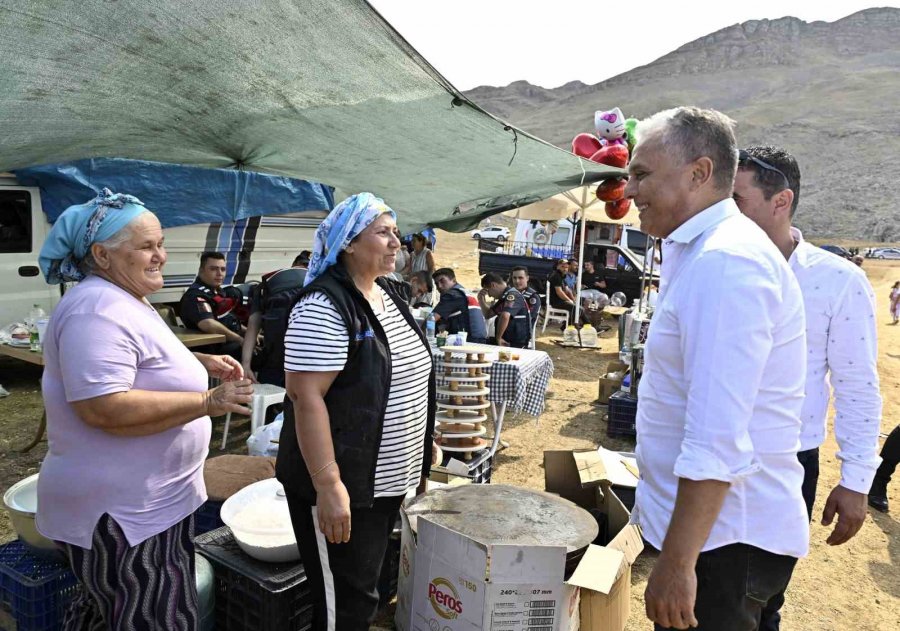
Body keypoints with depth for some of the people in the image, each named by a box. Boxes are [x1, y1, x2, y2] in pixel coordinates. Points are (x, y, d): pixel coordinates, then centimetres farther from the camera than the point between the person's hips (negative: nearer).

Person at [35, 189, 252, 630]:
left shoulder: (124, 300, 12)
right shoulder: (98, 310, -23)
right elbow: (104, 408, -31)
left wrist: (200, 362, 9)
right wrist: (208, 402, -29)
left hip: (144, 500, 11)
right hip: (123, 512, -11)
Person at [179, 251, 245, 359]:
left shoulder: (217, 290, 16)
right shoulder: (196, 295, -14)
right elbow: (209, 325, -29)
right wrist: (240, 340, -23)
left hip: (232, 342, 10)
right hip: (216, 348, -10)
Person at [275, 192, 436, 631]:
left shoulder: (386, 292, 8)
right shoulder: (324, 306, -20)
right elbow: (306, 397, -24)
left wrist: (411, 466, 19)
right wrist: (328, 487, -26)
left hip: (387, 478, 8)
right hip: (343, 486, -8)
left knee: (366, 583, 23)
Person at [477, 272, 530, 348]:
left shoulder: (512, 295, -15)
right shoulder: (503, 297, 14)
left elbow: (504, 316, -32)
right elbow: (488, 314, 25)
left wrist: (498, 338, -23)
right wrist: (481, 300, 10)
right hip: (506, 343, 9)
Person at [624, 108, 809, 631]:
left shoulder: (725, 260, -23)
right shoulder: (700, 253, 12)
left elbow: (718, 440, -27)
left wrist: (677, 563, -23)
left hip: (725, 539, -10)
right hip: (710, 525, 10)